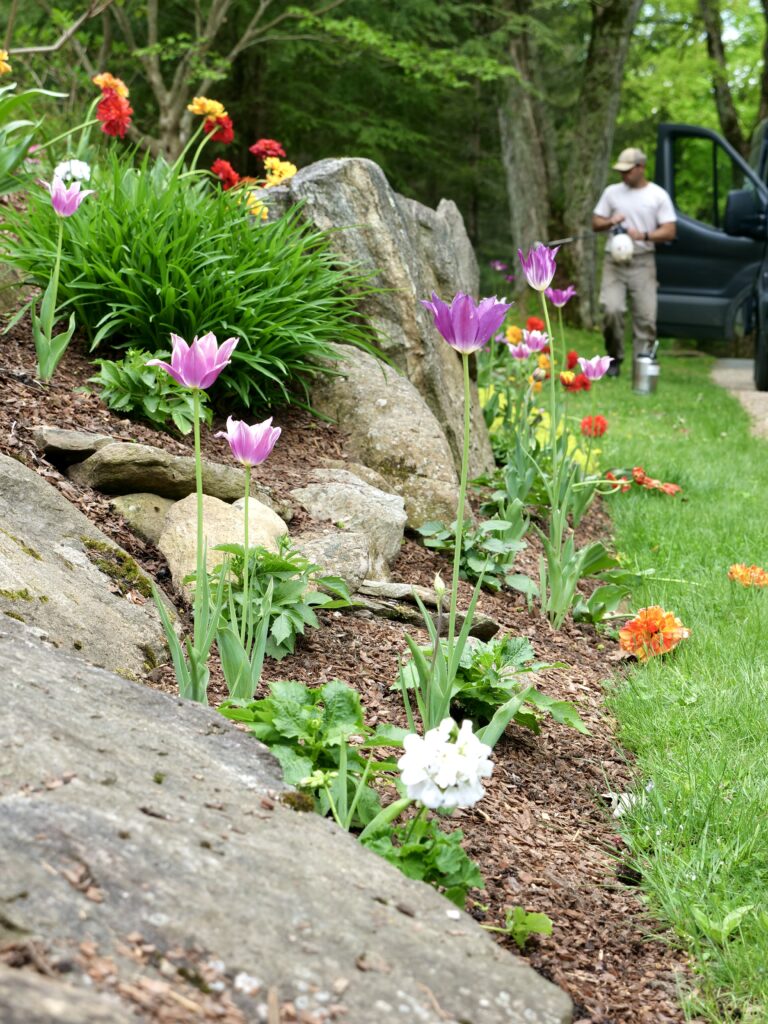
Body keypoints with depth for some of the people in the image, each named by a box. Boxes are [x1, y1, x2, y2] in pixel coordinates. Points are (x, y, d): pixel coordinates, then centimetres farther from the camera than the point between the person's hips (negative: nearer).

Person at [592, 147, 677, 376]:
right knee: (611, 309, -15)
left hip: (643, 263, -1)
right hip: (614, 261, 1)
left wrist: (643, 235, -16)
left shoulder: (658, 195, 5)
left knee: (645, 316, -6)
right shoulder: (612, 192, 12)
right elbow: (595, 223, 15)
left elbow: (669, 232, 0)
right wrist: (610, 222, -7)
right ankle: (614, 358, 3)